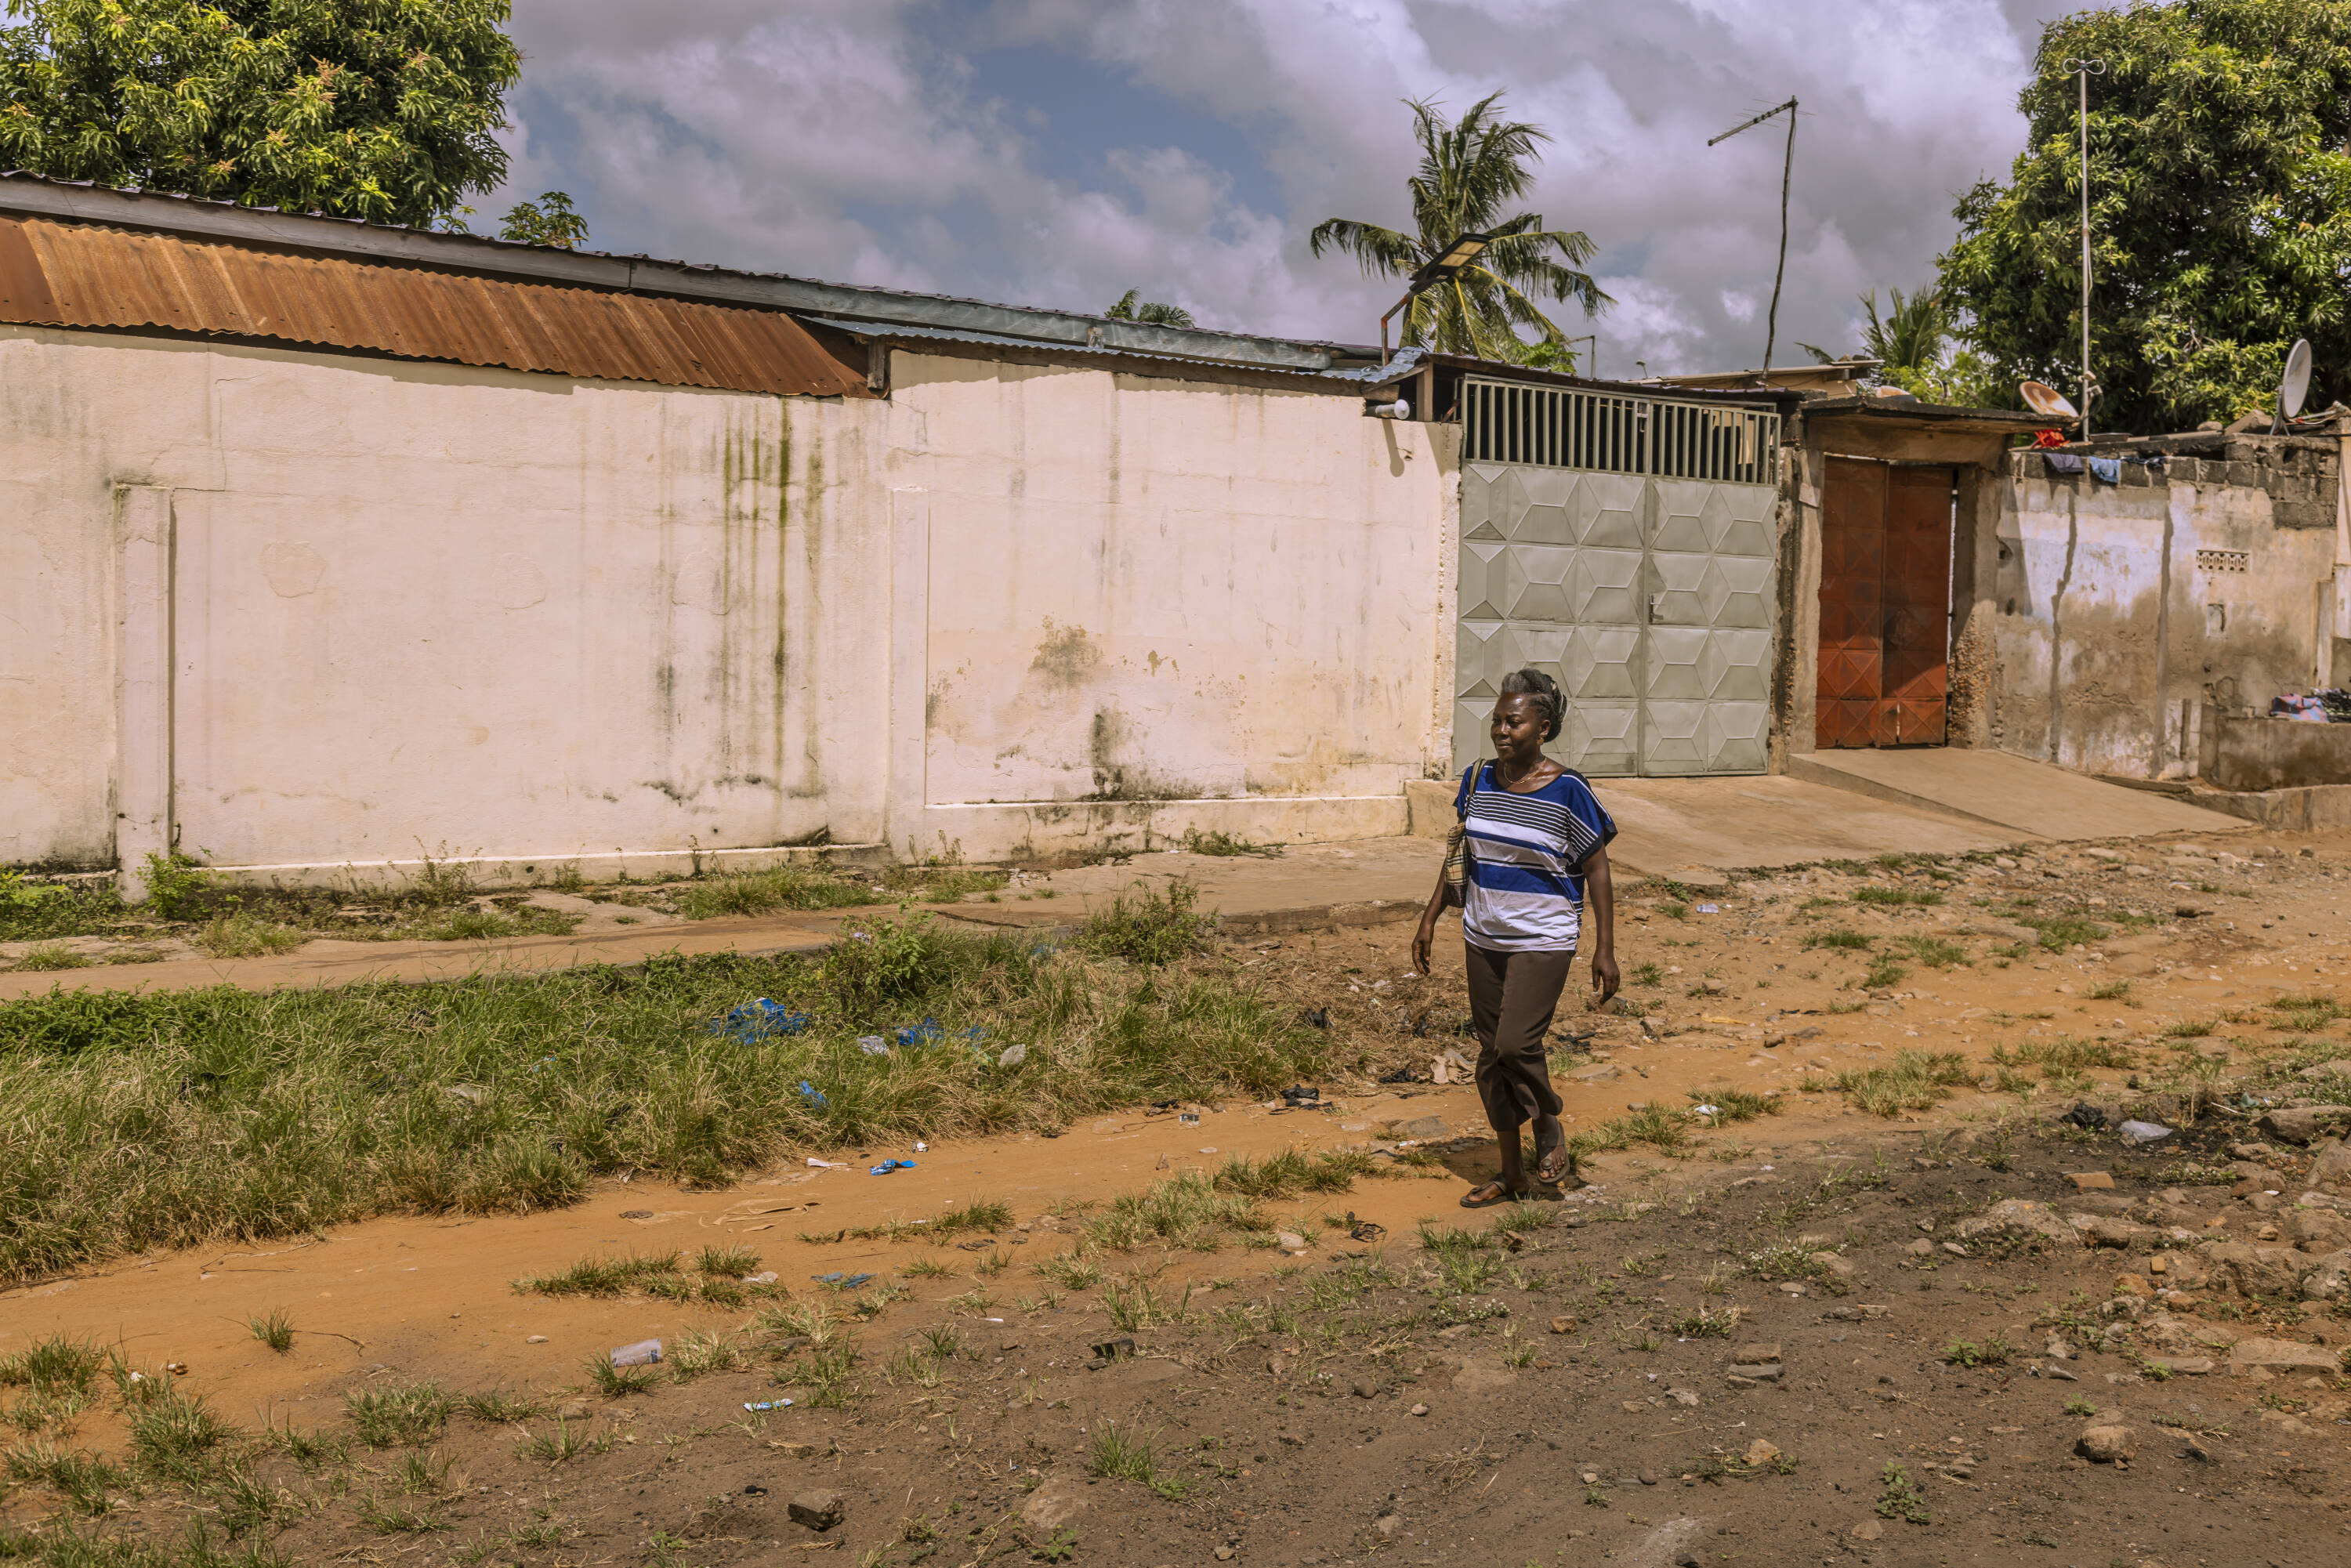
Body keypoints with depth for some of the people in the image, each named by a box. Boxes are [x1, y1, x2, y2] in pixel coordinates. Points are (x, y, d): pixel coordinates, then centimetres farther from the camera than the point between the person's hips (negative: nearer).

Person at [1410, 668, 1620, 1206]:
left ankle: (1550, 1127, 14)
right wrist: (1430, 918, 12)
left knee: (1516, 1044, -18)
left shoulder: (1567, 792, -13)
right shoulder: (1477, 780, 2)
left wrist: (1605, 949, -10)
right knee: (1490, 1053, 9)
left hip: (1543, 940, -6)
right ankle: (1511, 1174, 22)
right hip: (1484, 937, 6)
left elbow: (1597, 871, -8)